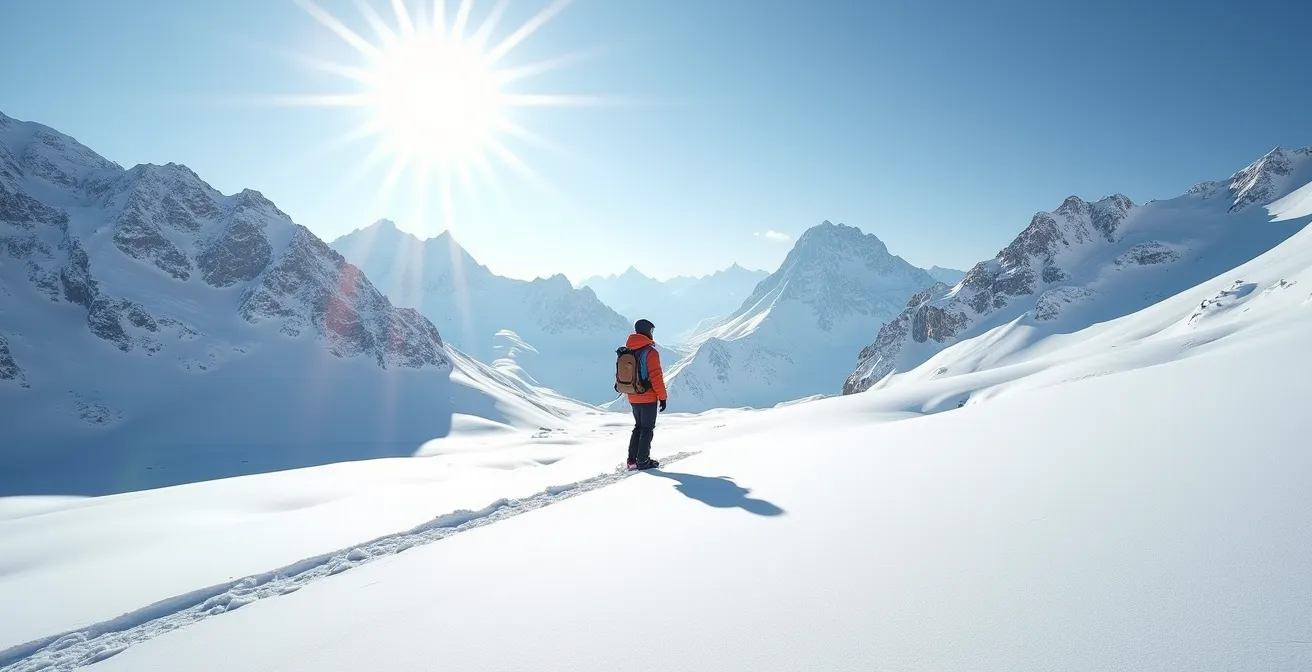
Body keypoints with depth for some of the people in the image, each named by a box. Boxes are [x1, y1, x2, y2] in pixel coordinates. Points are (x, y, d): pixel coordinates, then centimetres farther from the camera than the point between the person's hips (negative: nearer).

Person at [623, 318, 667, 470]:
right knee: (647, 429, 4)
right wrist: (662, 397, -10)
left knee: (638, 427, 18)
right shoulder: (650, 352, -16)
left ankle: (632, 460, 17)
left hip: (633, 398, 7)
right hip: (648, 398, -7)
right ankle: (643, 461, 8)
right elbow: (656, 377, -18)